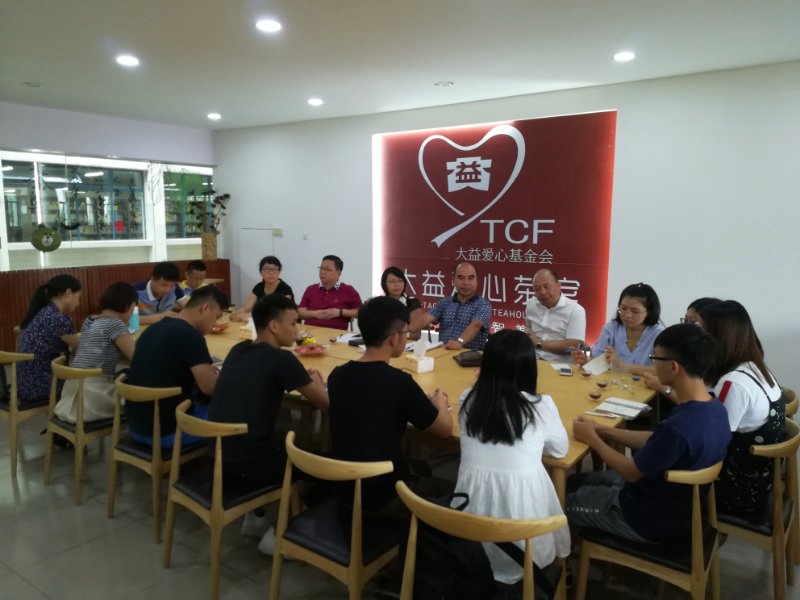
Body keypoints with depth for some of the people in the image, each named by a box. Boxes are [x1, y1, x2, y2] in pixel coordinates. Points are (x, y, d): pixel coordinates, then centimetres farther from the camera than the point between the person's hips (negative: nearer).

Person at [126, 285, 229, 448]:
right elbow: (209, 387, -20)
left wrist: (204, 370, 13)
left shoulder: (153, 328, 8)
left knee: (206, 404, 25)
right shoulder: (190, 335, -19)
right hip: (167, 431, -8)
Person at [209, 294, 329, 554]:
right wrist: (315, 382, 17)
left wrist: (301, 378, 17)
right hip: (246, 468, -7)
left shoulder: (237, 350, 7)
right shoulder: (281, 359, -13)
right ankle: (278, 534, 16)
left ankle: (255, 518, 35)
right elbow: (325, 403, -3)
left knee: (280, 442, 31)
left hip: (216, 460, 7)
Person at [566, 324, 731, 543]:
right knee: (574, 482, 20)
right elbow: (655, 442, 5)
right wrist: (604, 430, 3)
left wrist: (592, 439, -7)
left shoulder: (679, 427, -37)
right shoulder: (714, 409, -8)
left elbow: (631, 472, -21)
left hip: (653, 519, -8)